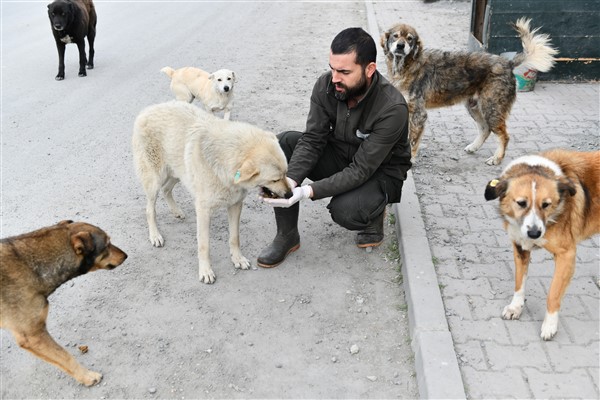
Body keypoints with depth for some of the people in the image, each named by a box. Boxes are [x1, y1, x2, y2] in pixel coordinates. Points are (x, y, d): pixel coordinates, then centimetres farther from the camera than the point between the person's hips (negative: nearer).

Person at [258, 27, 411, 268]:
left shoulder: (392, 108, -31)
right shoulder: (326, 86, -16)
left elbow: (361, 170, -31)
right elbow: (312, 140, -14)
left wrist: (308, 191, -39)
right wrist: (290, 181, -32)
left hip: (379, 172, -5)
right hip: (339, 157, 5)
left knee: (345, 211, -36)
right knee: (282, 143, -20)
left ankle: (373, 211, 4)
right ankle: (287, 235, -9)